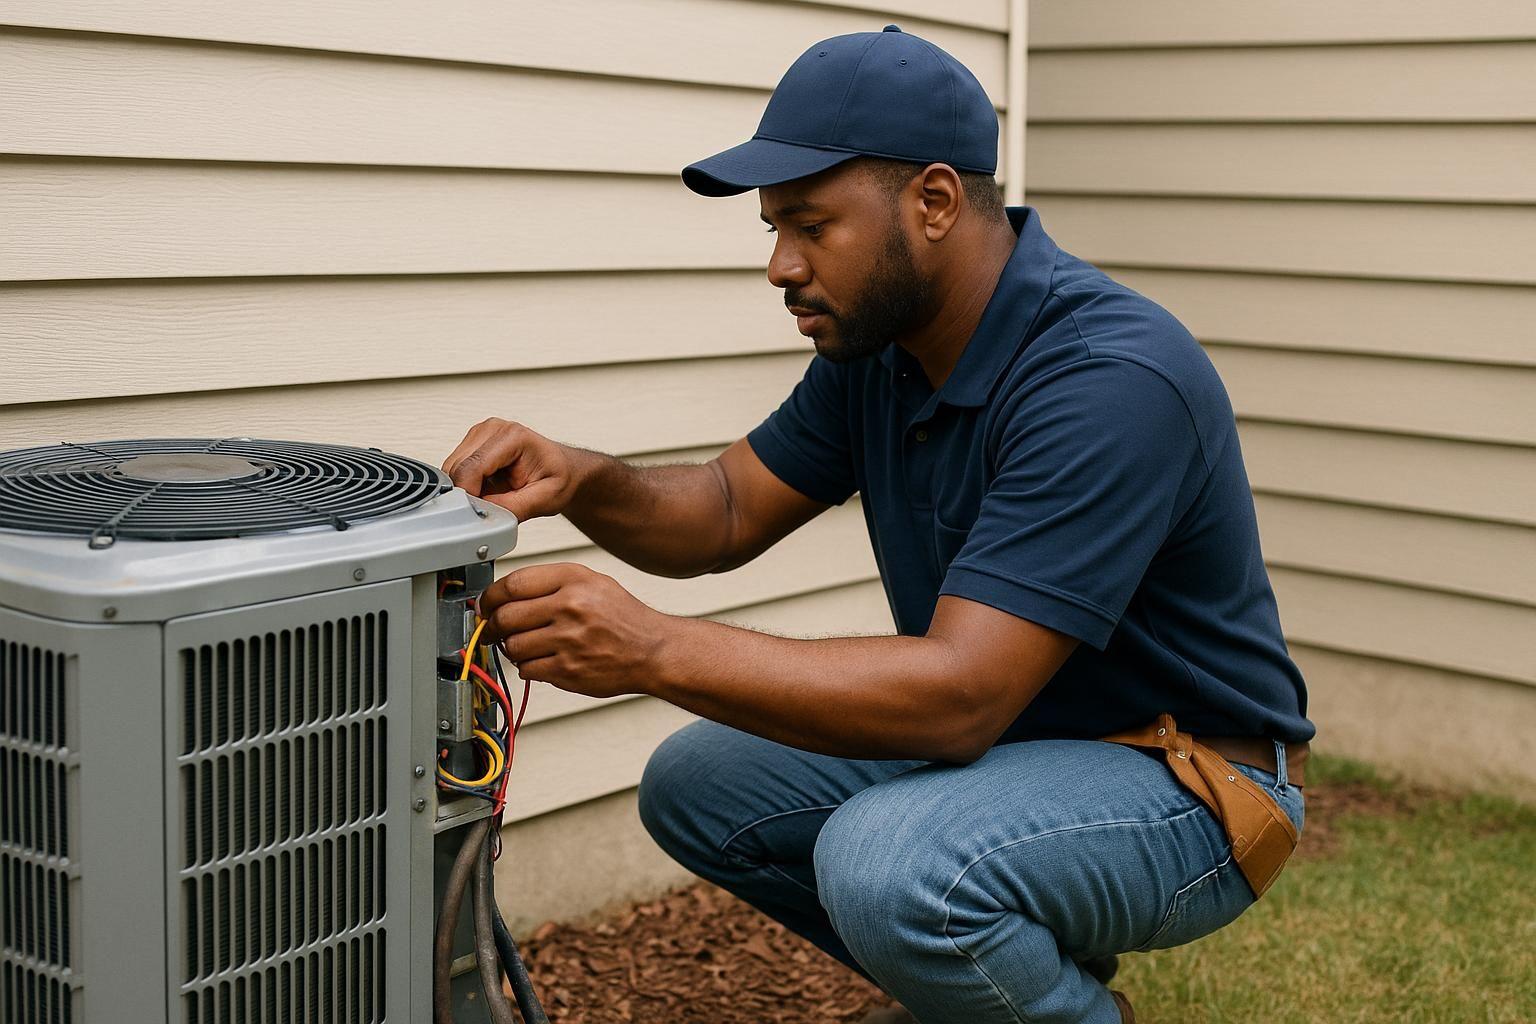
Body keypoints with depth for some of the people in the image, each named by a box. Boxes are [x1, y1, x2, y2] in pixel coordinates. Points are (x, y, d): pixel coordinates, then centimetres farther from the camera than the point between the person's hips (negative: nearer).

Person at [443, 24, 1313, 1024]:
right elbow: (730, 510, 7)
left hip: (1186, 783, -8)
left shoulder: (1110, 378, -29)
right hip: (1007, 728, 9)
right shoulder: (877, 342, -1)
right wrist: (581, 481, -15)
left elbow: (959, 691, -34)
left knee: (887, 862, -34)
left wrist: (655, 650, -37)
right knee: (697, 787, 3)